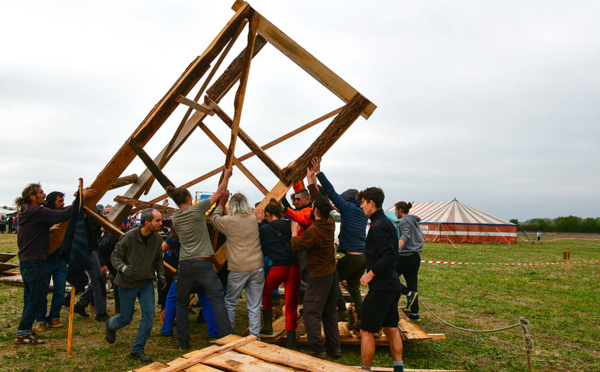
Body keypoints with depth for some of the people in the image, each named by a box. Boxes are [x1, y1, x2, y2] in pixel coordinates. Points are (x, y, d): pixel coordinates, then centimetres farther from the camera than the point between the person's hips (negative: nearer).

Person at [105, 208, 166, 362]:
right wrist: (123, 267, -28)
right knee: (126, 318, 8)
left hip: (146, 282, 4)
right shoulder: (129, 237, -19)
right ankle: (110, 325, 46)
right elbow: (115, 256, -9)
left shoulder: (157, 238, -6)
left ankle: (137, 350, 5)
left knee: (149, 314, -10)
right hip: (128, 282, -3)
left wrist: (160, 275, -2)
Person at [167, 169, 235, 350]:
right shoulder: (196, 209, -6)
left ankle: (183, 341, 20)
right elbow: (219, 193, 1)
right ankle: (228, 337, -5)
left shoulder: (175, 218, 7)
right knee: (217, 300, -2)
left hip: (185, 265, 4)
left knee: (181, 302, 16)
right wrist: (226, 176, 15)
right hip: (203, 263, -4)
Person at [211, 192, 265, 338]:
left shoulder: (229, 221, -7)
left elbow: (214, 218, 14)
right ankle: (255, 336, 10)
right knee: (254, 305, 7)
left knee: (230, 303, 16)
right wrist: (223, 207, 23)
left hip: (238, 270, -2)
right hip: (257, 267, 3)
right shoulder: (253, 218, 3)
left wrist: (221, 203, 23)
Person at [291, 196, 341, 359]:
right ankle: (334, 347, 23)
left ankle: (318, 350, 3)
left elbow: (296, 248, -11)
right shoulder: (330, 224, 1)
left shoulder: (312, 231, -22)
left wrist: (294, 233, 7)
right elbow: (326, 211, 22)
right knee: (330, 313, 16)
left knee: (311, 313, 0)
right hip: (332, 273, 8)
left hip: (319, 277, -8)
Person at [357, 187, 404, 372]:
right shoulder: (387, 223, 14)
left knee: (366, 331, 0)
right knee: (391, 328, 16)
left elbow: (390, 256, -25)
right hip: (392, 283, 10)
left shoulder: (378, 226, -17)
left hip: (381, 287, -10)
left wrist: (371, 274, -17)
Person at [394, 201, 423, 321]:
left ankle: (409, 294, -11)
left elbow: (405, 236, -27)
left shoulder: (404, 221, -10)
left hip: (405, 256, -9)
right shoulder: (415, 221, 17)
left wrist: (395, 249, -42)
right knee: (412, 285, 10)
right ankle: (415, 313, 10)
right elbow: (420, 237, 23)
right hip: (416, 257, 9)